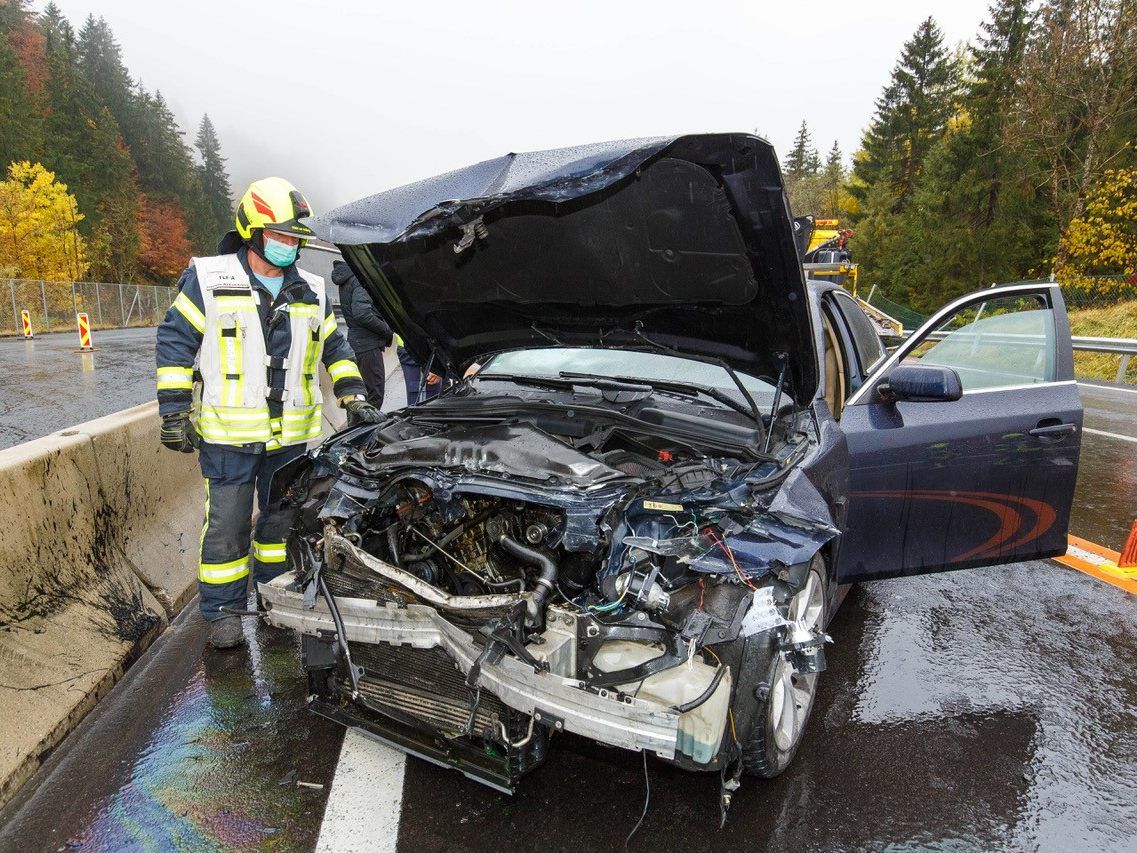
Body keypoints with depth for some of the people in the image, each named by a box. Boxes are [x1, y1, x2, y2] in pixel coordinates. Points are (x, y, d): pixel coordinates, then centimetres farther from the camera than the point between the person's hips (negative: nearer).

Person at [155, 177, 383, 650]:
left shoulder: (310, 291, 8)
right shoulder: (209, 280, -5)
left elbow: (334, 347, 16)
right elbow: (175, 342, -3)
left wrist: (354, 399, 4)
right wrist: (174, 412, -7)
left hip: (292, 434, 4)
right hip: (228, 434, -4)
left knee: (283, 518, 15)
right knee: (227, 525, 4)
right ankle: (222, 608, 20)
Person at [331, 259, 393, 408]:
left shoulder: (347, 279, 17)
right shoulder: (360, 280, -14)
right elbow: (362, 314, -25)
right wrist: (387, 330, -12)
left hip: (356, 342, 10)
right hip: (368, 345, -10)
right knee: (374, 395, -8)